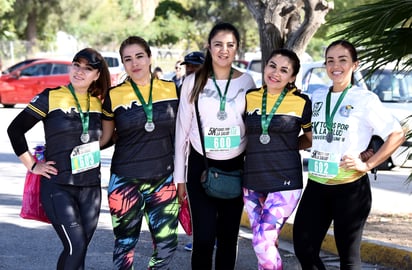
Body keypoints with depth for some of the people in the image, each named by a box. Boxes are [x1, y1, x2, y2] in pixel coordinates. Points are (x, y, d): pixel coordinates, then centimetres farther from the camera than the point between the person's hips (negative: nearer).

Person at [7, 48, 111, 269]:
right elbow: (15, 129, -3)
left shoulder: (98, 103, 7)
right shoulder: (51, 97, -6)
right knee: (75, 246, -14)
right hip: (58, 187, -5)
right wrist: (32, 165, -4)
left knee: (79, 249, 7)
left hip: (91, 187, 5)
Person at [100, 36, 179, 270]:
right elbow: (104, 137, 7)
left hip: (163, 180, 2)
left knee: (167, 244, 0)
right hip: (125, 181, -1)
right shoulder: (114, 96, -3)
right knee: (125, 244, 8)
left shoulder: (171, 90, 2)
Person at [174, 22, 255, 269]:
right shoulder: (193, 82, -2)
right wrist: (179, 176, 1)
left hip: (235, 167, 2)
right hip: (200, 166, -1)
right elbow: (182, 130, 2)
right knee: (204, 237, -5)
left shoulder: (247, 82, 1)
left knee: (229, 236, 8)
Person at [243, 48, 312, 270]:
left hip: (284, 182, -4)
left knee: (263, 241, -14)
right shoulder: (250, 98, 5)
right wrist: (261, 150, 5)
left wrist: (286, 147, 0)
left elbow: (311, 139, 10)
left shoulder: (301, 103, -4)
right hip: (252, 181, 4)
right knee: (266, 242, 9)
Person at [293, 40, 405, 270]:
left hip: (351, 187, -5)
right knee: (303, 248, 4)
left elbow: (397, 135, -7)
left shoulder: (365, 99, -6)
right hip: (316, 185, 5)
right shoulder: (317, 98, 9)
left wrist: (368, 165, -11)